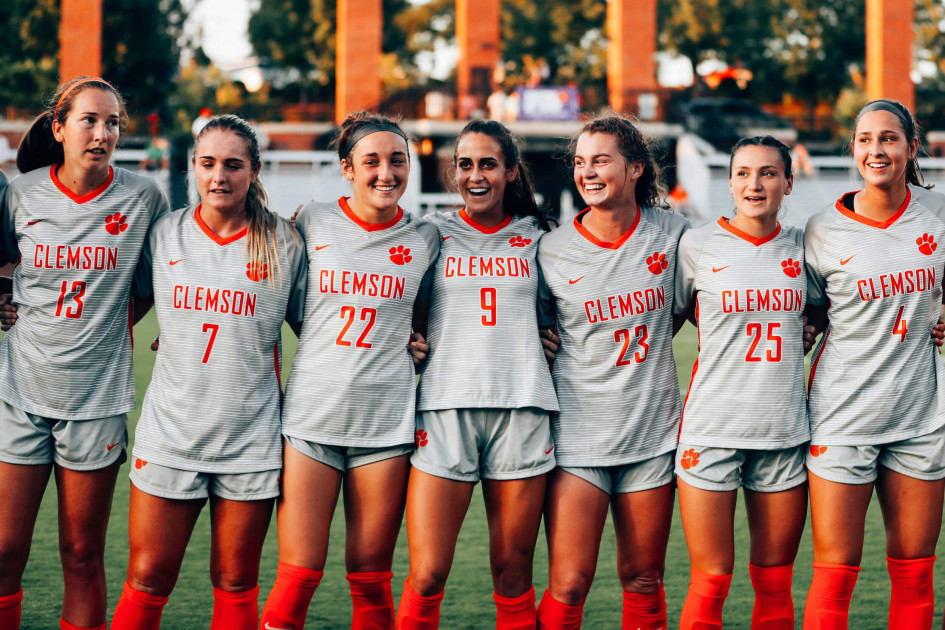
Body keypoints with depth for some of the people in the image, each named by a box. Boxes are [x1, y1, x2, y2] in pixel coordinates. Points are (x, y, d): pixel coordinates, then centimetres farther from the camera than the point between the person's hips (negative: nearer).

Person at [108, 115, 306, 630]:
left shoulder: (283, 244, -1)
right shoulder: (163, 235, 3)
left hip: (250, 441, -1)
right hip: (169, 433, 1)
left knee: (236, 586, 6)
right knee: (147, 582, 0)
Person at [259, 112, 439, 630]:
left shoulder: (424, 238, 7)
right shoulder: (312, 223, 3)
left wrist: (422, 344, 6)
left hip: (386, 421, 1)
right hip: (312, 413, -1)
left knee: (371, 580, 3)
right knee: (297, 576, -5)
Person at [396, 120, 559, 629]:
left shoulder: (535, 238, 13)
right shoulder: (432, 234, 10)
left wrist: (553, 338, 11)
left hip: (520, 409, 1)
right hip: (446, 408, -1)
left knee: (513, 576, 2)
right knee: (426, 577, -8)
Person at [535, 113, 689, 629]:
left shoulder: (672, 232, -1)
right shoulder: (552, 250, -4)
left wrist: (651, 341, 8)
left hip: (652, 430, 2)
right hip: (579, 430, -2)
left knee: (643, 581, 8)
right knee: (569, 585, -8)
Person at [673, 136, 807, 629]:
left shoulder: (799, 246, 8)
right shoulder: (698, 245, -1)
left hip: (784, 430, 3)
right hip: (712, 427, -3)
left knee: (775, 580, 6)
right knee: (710, 581, -4)